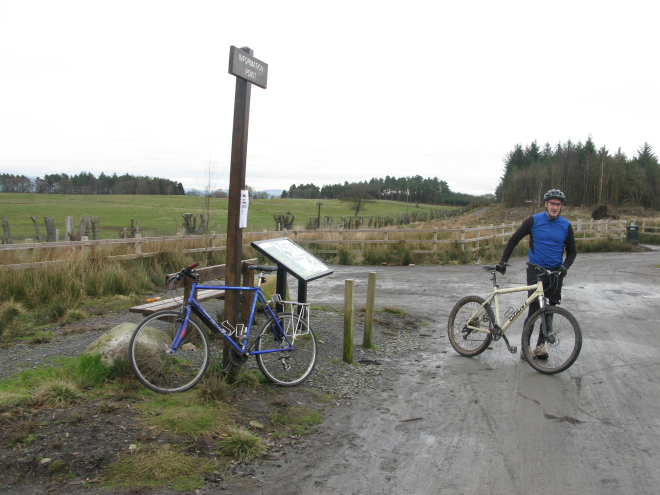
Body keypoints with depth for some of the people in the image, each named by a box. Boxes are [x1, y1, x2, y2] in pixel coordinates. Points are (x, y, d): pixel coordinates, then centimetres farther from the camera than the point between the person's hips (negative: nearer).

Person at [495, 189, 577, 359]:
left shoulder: (566, 225, 3)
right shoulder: (534, 221, -3)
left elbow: (572, 251, 10)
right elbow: (514, 240, 1)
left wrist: (565, 266, -9)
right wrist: (503, 261, -6)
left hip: (555, 272, 3)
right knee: (534, 309, -8)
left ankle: (540, 345, 17)